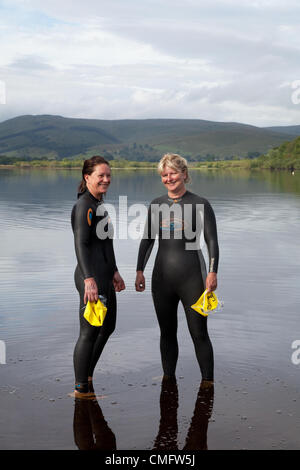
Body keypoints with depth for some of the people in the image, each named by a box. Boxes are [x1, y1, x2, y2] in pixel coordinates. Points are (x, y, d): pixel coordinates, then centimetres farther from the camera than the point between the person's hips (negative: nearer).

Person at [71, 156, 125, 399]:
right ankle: (81, 388, 9)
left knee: (108, 326, 20)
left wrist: (114, 272, 26)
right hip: (91, 279, -11)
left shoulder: (99, 204, 18)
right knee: (90, 332, -3)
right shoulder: (84, 206, -13)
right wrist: (89, 279, -30)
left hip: (104, 277, 11)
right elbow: (81, 244, -22)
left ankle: (87, 375, 33)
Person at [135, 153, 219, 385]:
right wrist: (140, 270, 9)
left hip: (192, 278, -4)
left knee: (199, 333, 0)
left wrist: (213, 272, -13)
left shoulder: (200, 204, -2)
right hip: (162, 278, 4)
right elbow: (147, 240, 15)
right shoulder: (157, 205, 9)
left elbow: (212, 241, -4)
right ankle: (168, 379, 23)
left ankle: (208, 382, 12)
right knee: (167, 333, 11)